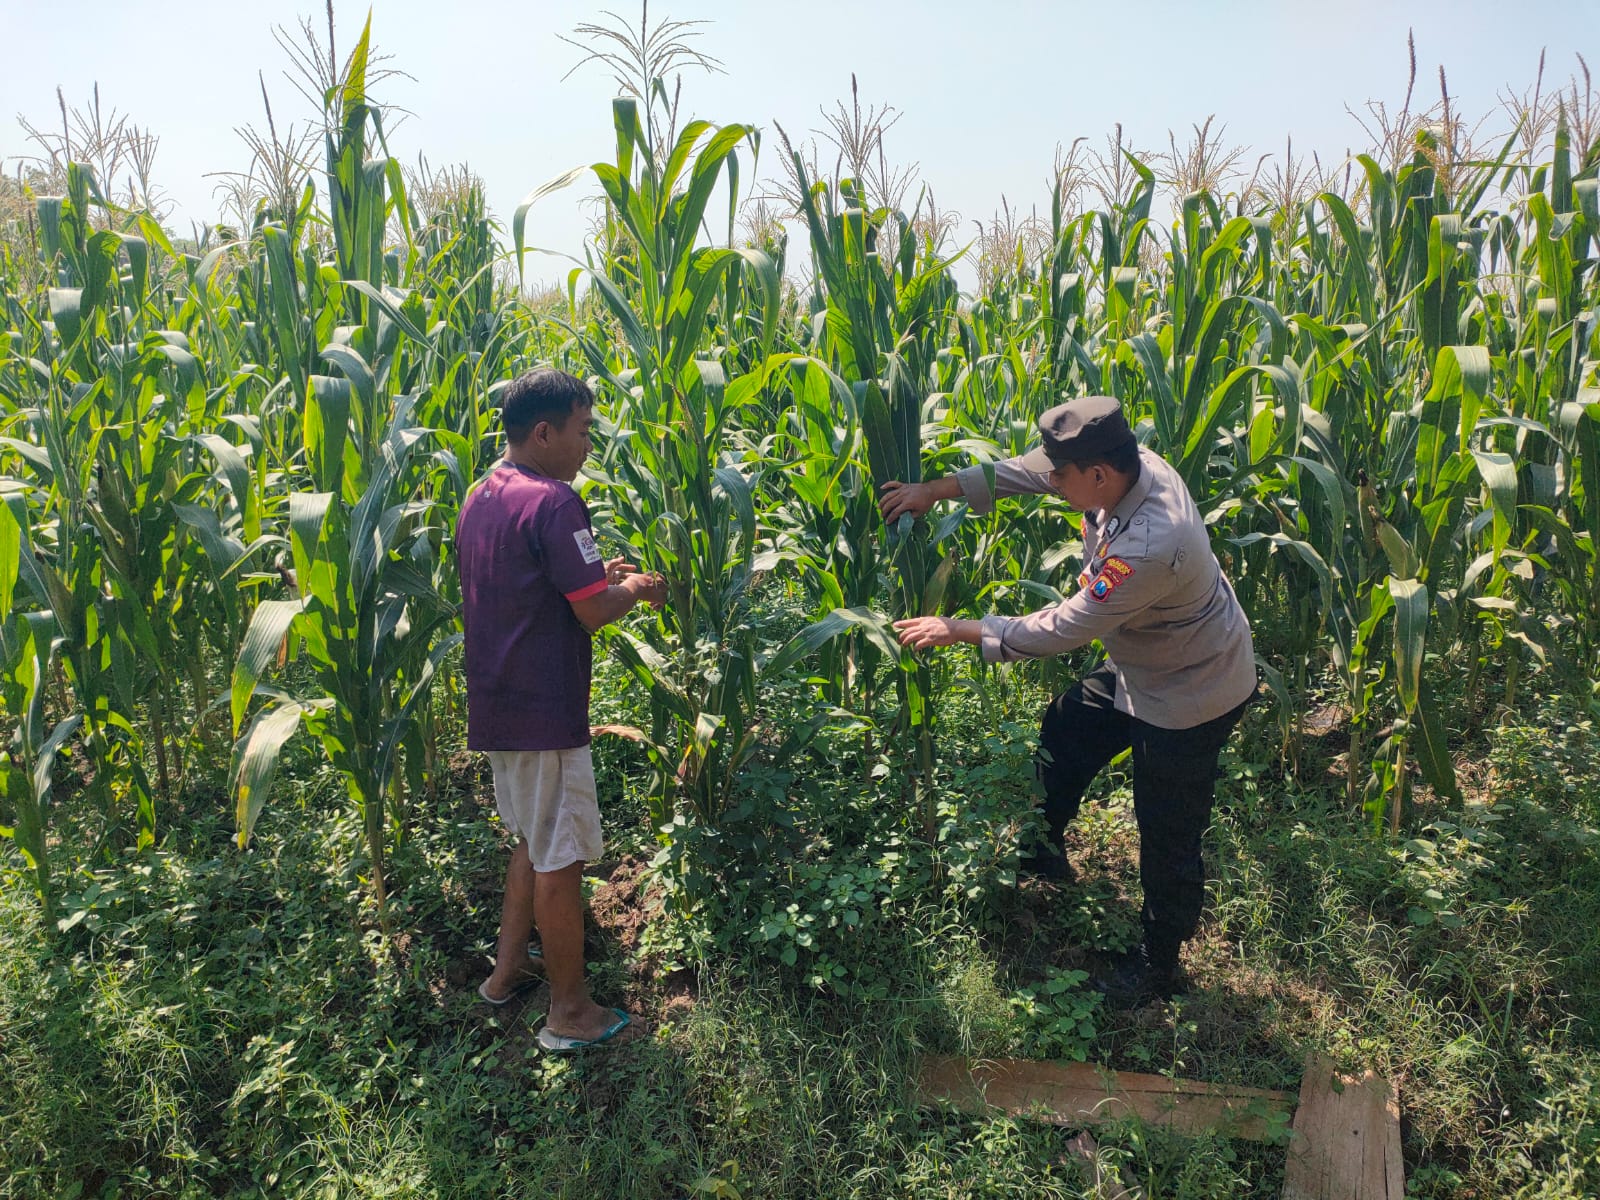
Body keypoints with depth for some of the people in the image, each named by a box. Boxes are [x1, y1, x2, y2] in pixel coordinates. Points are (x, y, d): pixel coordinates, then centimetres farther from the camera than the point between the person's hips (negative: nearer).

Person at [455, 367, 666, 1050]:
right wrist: (634, 587, 1)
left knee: (533, 840, 24)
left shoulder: (480, 501, 12)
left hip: (495, 705, 10)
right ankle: (569, 1012, 15)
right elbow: (595, 609, -19)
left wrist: (598, 575, 16)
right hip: (544, 711, -9)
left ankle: (508, 968, 34)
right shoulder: (552, 501, -19)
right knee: (560, 859, 2)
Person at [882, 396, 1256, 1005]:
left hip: (1190, 696, -9)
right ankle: (1041, 849, 49)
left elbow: (1062, 629, -31)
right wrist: (939, 489, -9)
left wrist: (960, 631, -22)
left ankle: (1158, 962, 32)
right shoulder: (1132, 463, -16)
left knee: (1168, 835, 8)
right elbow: (1023, 471, -2)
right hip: (1140, 666, 9)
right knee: (1064, 731, 24)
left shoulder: (1151, 547, -41)